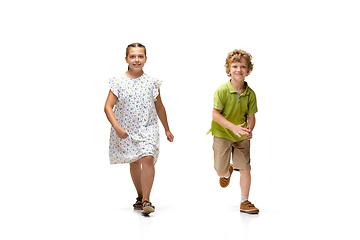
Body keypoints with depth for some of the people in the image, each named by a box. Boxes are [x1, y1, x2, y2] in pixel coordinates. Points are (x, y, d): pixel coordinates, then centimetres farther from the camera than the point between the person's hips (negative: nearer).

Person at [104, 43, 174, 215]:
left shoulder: (151, 82, -1)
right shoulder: (119, 82, -6)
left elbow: (159, 107, 11)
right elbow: (108, 107, -10)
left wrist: (167, 129, 16)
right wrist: (116, 127, -24)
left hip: (148, 128, -1)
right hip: (125, 131, 1)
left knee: (148, 159, -20)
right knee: (134, 163, 14)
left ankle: (146, 200, -15)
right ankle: (140, 196, 34)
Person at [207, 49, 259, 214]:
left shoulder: (250, 93, -7)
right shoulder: (222, 90, -18)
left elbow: (251, 116, 0)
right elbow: (215, 114, -17)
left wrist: (249, 129, -21)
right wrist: (233, 127, -26)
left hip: (242, 136, 3)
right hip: (222, 133, -2)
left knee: (245, 168, 0)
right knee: (220, 170, 2)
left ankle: (245, 202, 14)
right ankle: (227, 173, 41)